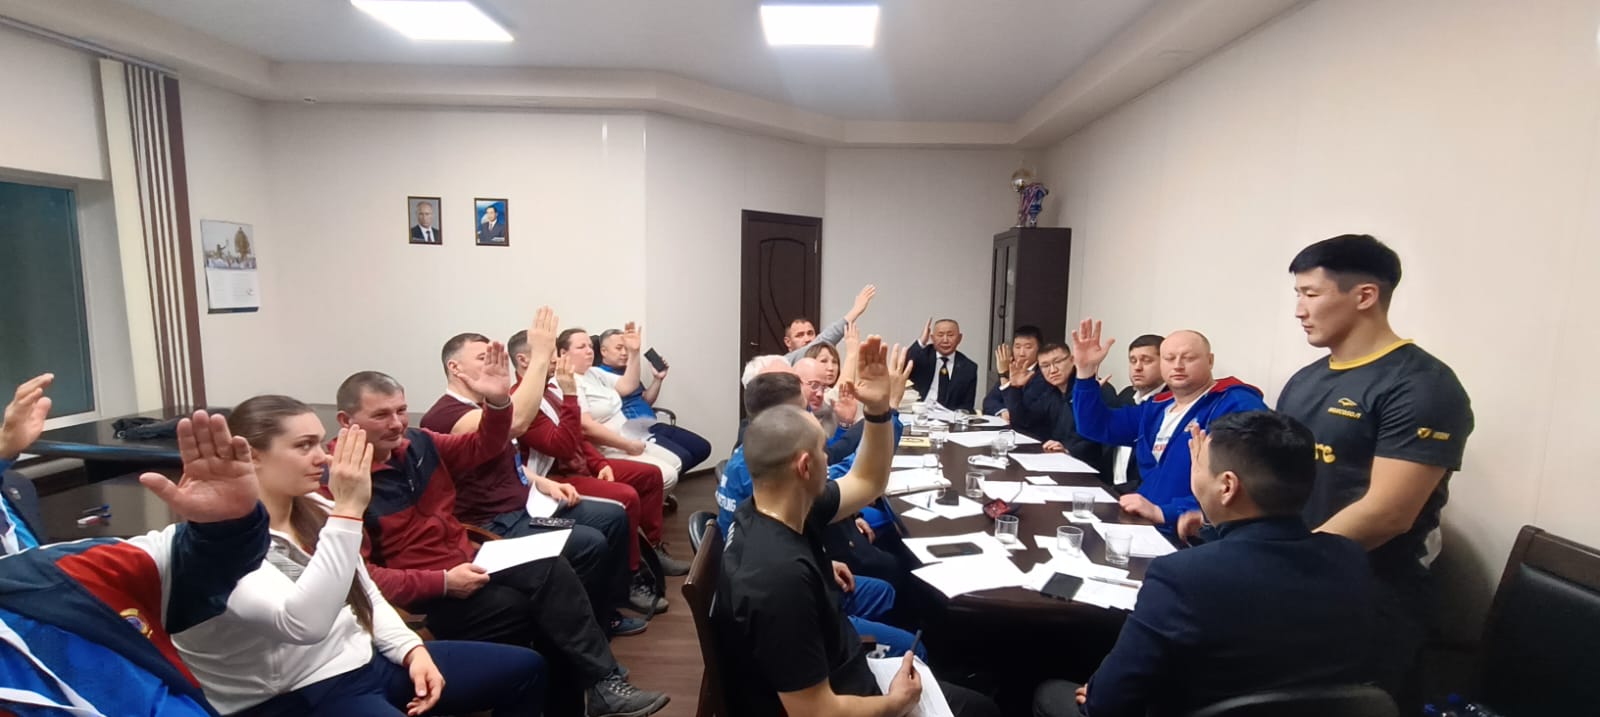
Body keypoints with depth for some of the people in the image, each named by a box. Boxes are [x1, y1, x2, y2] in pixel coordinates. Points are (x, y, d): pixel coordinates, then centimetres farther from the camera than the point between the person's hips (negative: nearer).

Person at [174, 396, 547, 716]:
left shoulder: (312, 510, 3)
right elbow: (304, 623, -35)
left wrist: (414, 651, -3)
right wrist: (348, 510, -34)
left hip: (365, 660, 8)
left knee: (524, 668, 5)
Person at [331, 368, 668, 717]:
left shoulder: (417, 442, 5)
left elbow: (483, 447, 9)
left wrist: (498, 401, -11)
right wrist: (442, 583, -24)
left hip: (467, 562, 6)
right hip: (422, 596, -6)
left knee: (552, 569, -18)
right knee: (517, 607, -26)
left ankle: (602, 683, -14)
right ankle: (601, 683, -6)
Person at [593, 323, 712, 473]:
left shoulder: (626, 370, 22)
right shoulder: (598, 373, -6)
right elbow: (626, 388, -24)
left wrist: (658, 379, 9)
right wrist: (634, 353, -32)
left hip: (653, 426, 9)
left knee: (703, 447, 3)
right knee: (681, 458, -27)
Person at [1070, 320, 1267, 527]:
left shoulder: (1238, 405, -9)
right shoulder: (1156, 408, 16)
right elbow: (1097, 427, 18)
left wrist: (1163, 513, -28)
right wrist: (1086, 371, 5)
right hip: (1145, 524, 7)